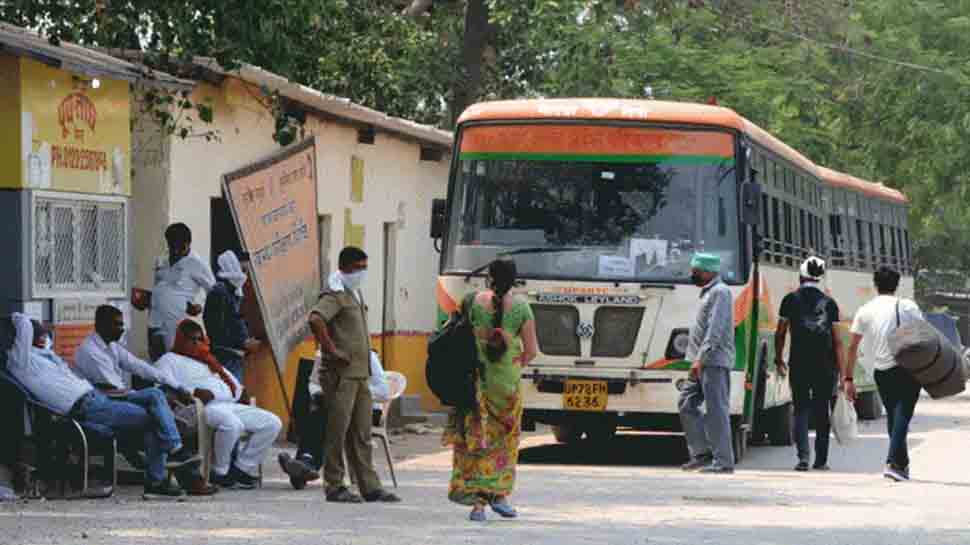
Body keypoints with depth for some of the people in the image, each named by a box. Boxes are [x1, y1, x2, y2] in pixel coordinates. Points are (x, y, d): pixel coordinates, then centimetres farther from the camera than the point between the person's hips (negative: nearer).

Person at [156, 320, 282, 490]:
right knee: (232, 424, -39)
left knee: (272, 423, -9)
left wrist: (240, 392, 11)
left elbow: (229, 379, 35)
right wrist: (194, 392, -18)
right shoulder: (169, 360, 15)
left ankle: (243, 469, -8)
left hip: (231, 405, 8)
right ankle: (220, 473, -20)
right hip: (204, 407, -8)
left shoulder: (208, 361, 37)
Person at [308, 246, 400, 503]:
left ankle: (370, 487, 13)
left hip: (360, 374, 9)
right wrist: (331, 351, -24)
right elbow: (315, 320, -30)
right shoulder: (335, 295, -11)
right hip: (341, 374, -9)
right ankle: (335, 487, 1)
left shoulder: (356, 295, 19)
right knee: (338, 431, -4)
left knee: (361, 434, 10)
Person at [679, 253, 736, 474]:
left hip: (714, 361, -10)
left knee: (717, 410, -9)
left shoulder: (720, 293, -10)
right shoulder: (708, 293, 20)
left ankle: (723, 461, -8)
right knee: (687, 404, 9)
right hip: (703, 363, 10)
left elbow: (715, 329, -19)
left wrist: (700, 358, -23)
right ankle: (702, 452, 11)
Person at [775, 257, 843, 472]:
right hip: (825, 365, 1)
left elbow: (780, 333, 3)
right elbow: (837, 339, 3)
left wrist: (778, 359, 16)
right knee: (822, 412, 10)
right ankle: (821, 460, 13)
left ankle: (803, 456, -12)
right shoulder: (829, 303, 4)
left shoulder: (791, 300, 1)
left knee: (801, 410, 4)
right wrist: (840, 370, 6)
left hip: (799, 363, -1)